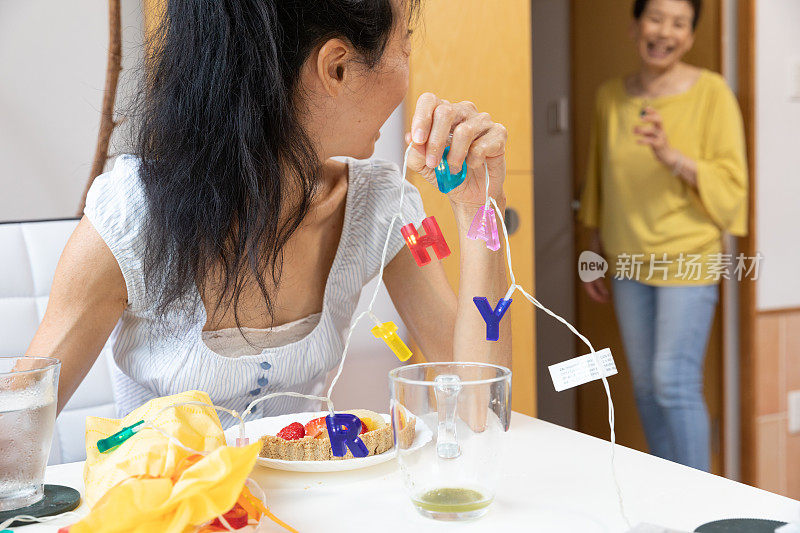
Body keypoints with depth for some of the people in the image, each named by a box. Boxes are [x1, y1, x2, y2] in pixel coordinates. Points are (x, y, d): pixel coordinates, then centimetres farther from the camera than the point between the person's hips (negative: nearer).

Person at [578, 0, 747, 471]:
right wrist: (595, 256, 17)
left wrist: (673, 157, -24)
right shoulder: (611, 97, 7)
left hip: (688, 258, -5)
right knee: (647, 386, 10)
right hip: (630, 262, 5)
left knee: (674, 382, -11)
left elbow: (731, 183, -9)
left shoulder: (711, 92, -7)